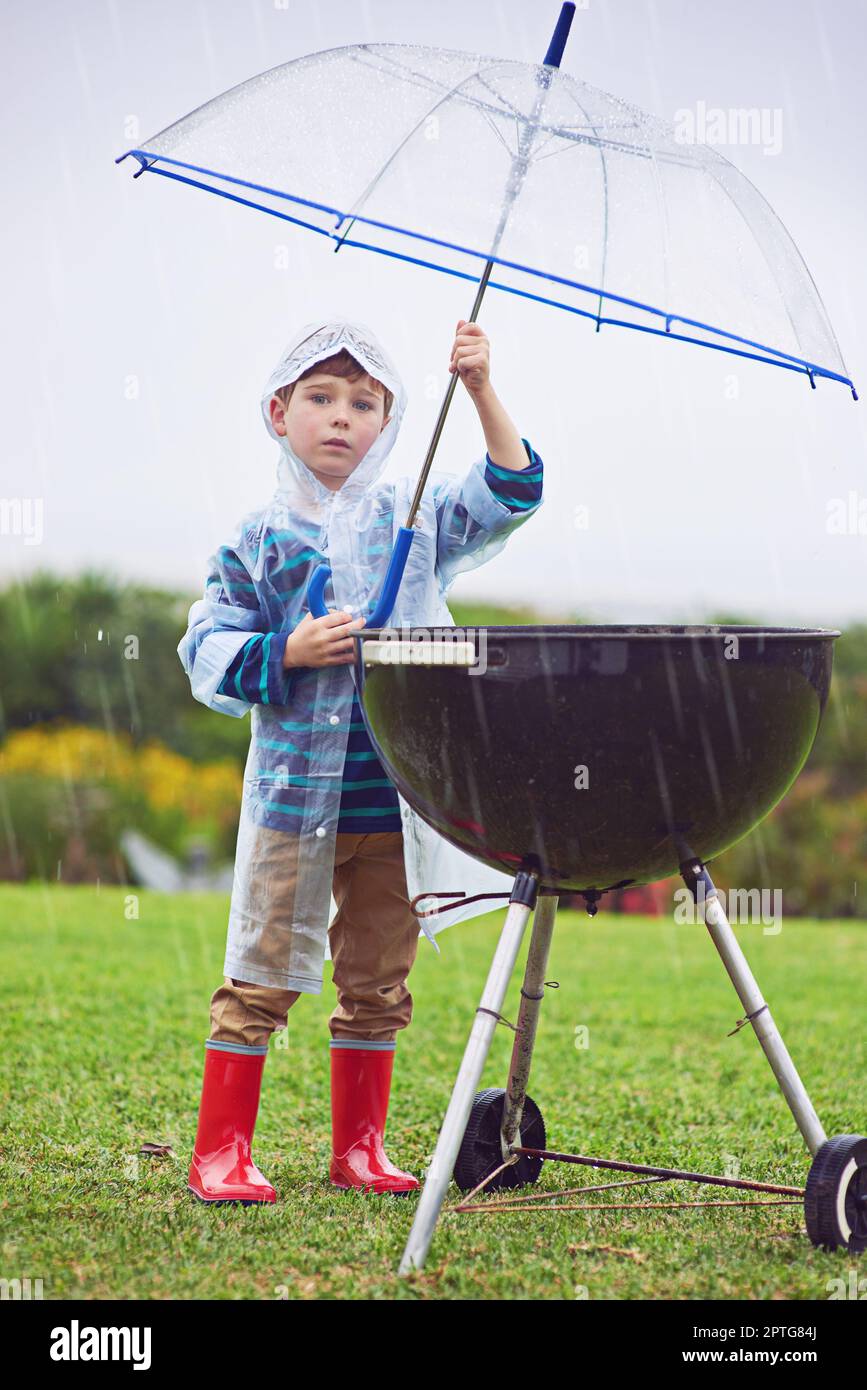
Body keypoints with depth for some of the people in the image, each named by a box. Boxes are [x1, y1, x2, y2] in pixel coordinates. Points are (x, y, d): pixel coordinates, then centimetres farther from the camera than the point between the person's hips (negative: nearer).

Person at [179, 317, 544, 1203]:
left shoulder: (416, 516, 7)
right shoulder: (258, 540, 1)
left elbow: (509, 494, 0)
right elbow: (208, 653, 2)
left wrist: (481, 393, -10)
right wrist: (289, 654, -15)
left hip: (397, 792, 2)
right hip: (296, 788, -2)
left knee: (378, 979, 10)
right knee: (264, 972, 0)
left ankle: (359, 1148, 21)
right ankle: (220, 1152, 7)